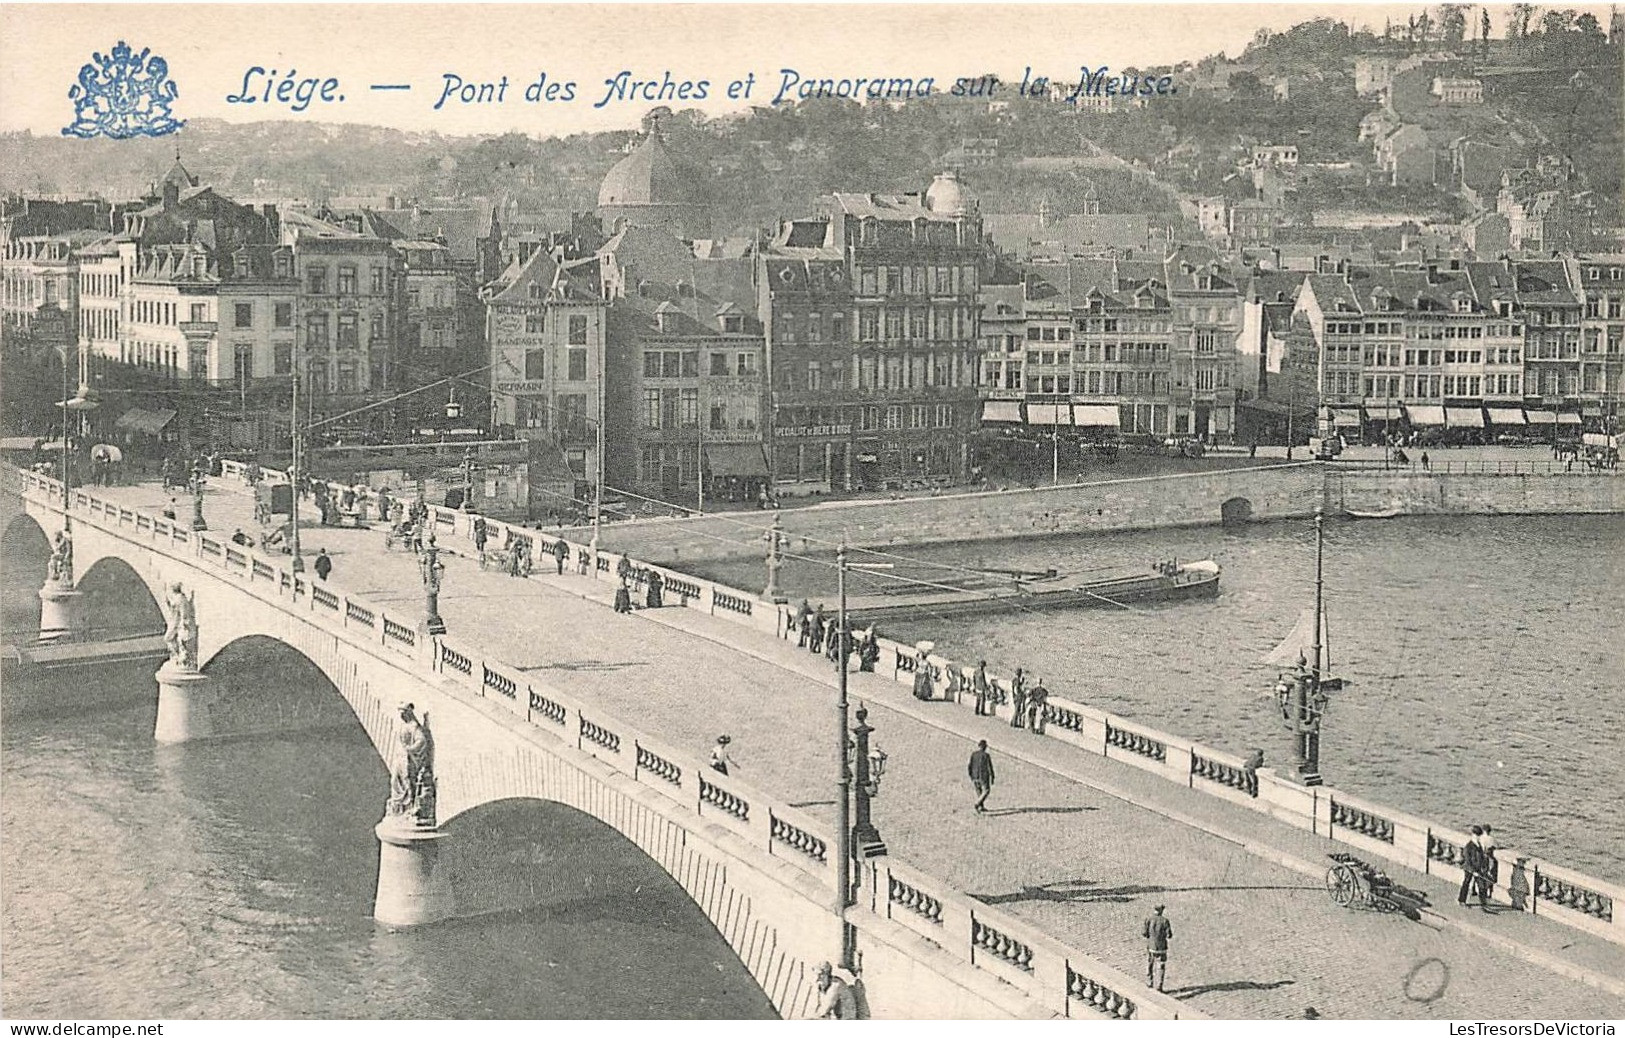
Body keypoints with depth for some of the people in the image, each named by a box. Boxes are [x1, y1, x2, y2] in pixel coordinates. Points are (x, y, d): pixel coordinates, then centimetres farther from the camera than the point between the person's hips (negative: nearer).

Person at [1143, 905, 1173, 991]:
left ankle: (1149, 984, 26)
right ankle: (1159, 986, 1)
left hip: (1150, 946, 2)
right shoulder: (1165, 920, -11)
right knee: (1160, 967, 6)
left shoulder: (1149, 920, -7)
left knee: (1149, 965, 19)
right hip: (1161, 947, -2)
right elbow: (1169, 935, -11)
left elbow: (1145, 933, -10)